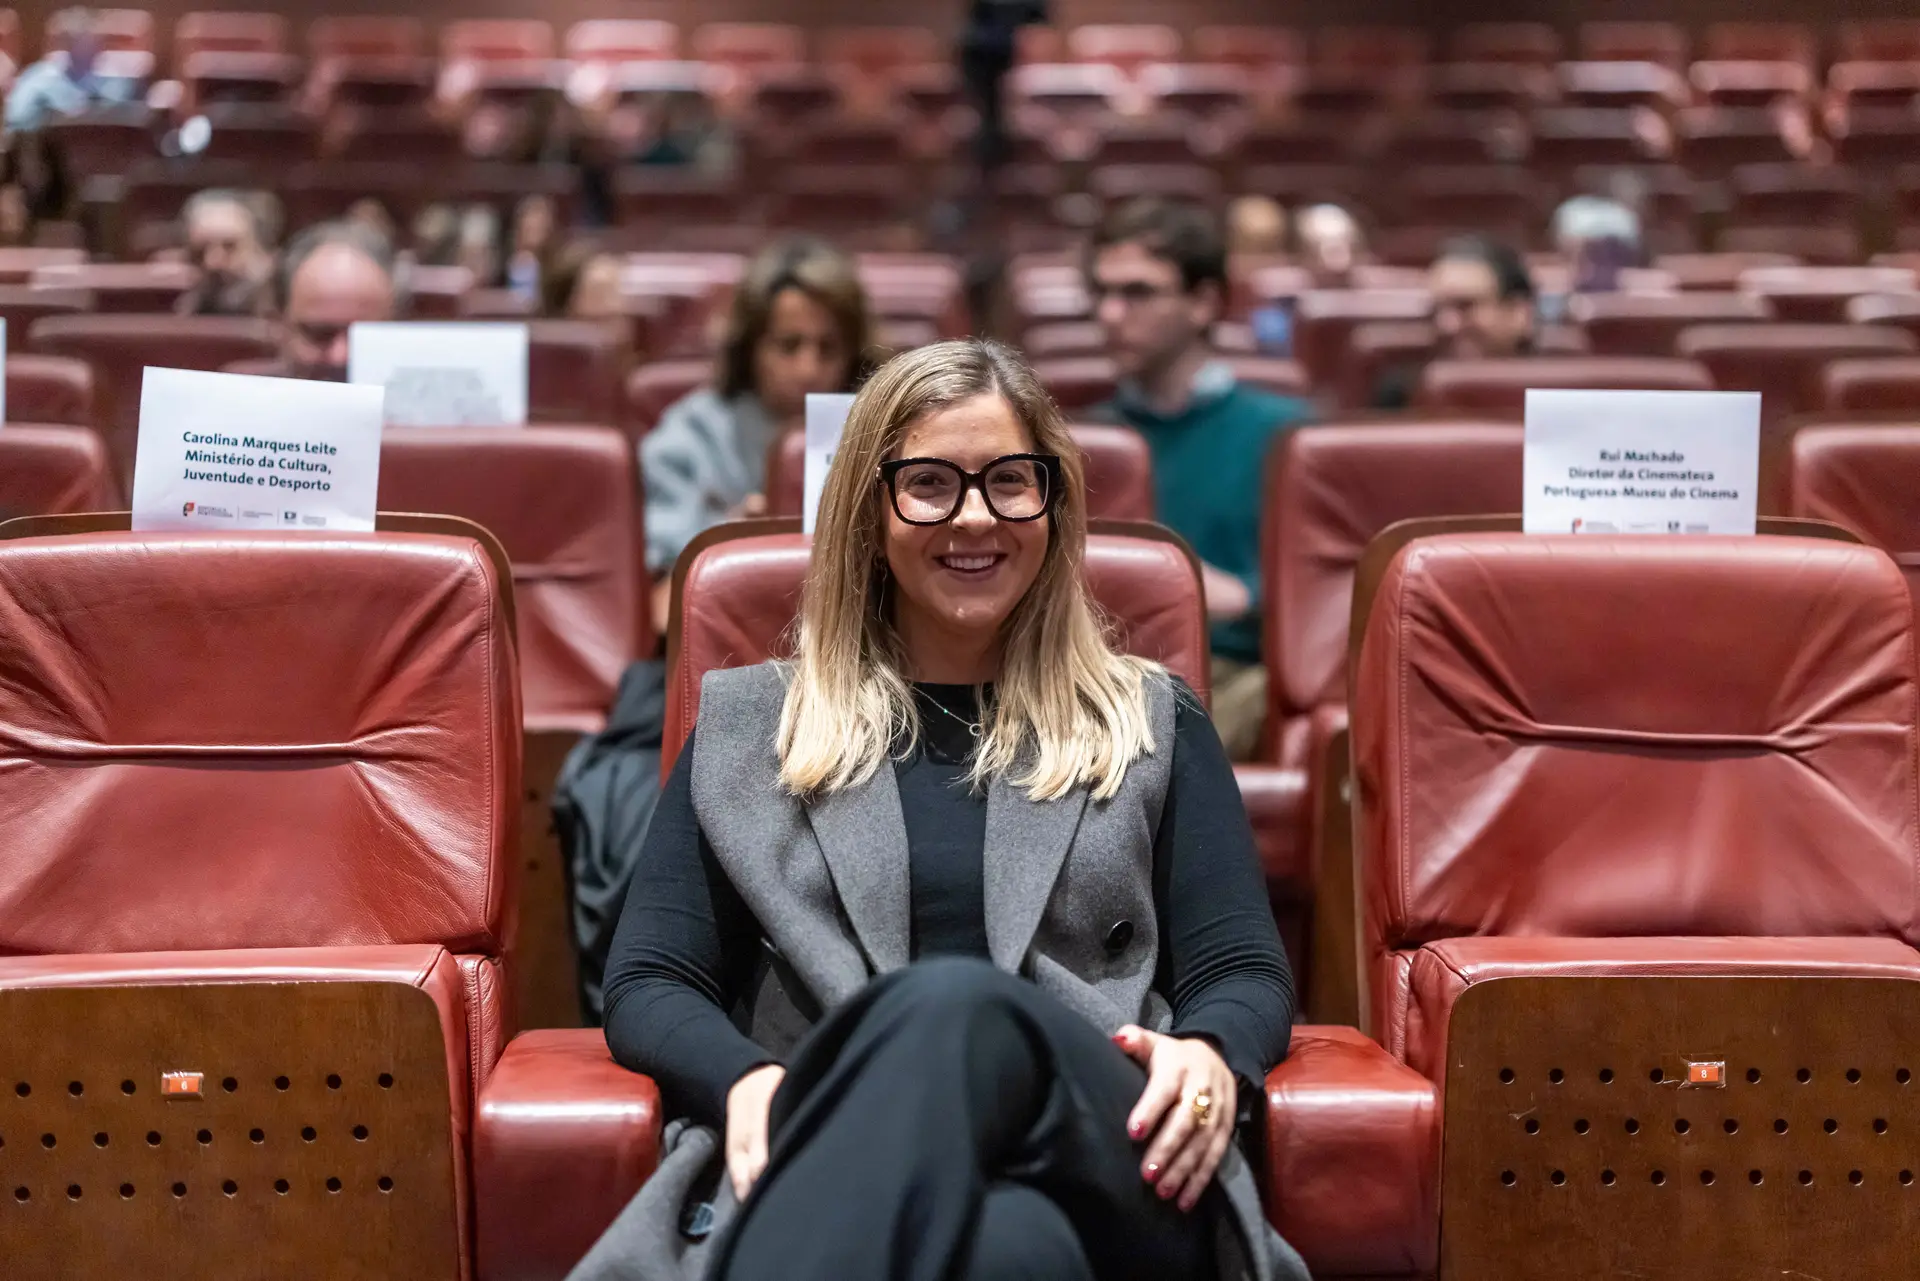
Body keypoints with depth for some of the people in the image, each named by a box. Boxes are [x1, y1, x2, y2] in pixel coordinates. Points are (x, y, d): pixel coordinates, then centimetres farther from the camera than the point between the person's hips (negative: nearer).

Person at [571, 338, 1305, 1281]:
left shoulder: (1153, 724, 26)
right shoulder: (745, 725, 25)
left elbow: (1246, 975, 17)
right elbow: (648, 986, 16)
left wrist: (1211, 1058, -9)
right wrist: (746, 1082, -8)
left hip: (1110, 1170, 1)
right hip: (833, 1170, -1)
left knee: (957, 1007, -41)